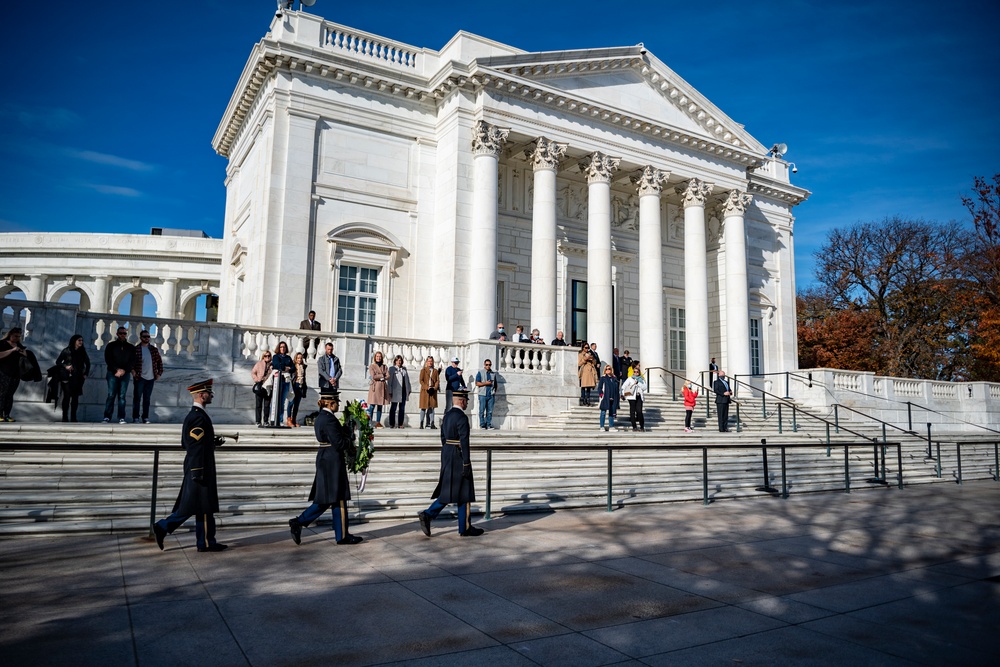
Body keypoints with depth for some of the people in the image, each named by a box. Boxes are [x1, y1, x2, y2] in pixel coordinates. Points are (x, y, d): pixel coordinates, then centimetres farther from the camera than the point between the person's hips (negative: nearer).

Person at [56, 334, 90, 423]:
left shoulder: (82, 352, 9)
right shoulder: (66, 351, -1)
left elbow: (87, 363, 18)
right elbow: (58, 362, 4)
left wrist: (85, 374, 10)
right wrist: (65, 366, -13)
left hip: (77, 378, 3)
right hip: (66, 377, -3)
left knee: (75, 397, 1)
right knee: (67, 396, -6)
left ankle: (73, 417, 6)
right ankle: (65, 417, 0)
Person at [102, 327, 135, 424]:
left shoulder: (131, 347, 12)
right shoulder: (111, 345, 8)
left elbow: (132, 361, 5)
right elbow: (108, 359, 1)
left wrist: (124, 370, -10)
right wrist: (116, 370, -12)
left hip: (125, 374, 1)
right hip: (113, 373, -1)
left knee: (122, 396, -1)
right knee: (111, 395, -5)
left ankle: (121, 418, -3)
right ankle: (107, 417, -2)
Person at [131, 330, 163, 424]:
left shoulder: (154, 349, 10)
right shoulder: (135, 349, 0)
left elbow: (159, 361, 14)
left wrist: (159, 373, 7)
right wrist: (132, 370, -15)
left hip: (151, 378, 3)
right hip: (140, 377, -3)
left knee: (147, 398, 8)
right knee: (137, 397, 0)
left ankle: (145, 417, 12)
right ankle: (135, 417, 5)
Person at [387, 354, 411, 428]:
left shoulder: (404, 369, 17)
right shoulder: (392, 368, 1)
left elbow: (407, 379, 17)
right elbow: (390, 380, -3)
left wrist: (409, 389, 11)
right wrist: (390, 392, -10)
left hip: (403, 391, 5)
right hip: (396, 391, -5)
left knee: (402, 408, 5)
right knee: (393, 408, 0)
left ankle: (400, 424, 9)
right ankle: (392, 424, 4)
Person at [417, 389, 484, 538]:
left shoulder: (447, 415, 11)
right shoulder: (462, 417, -16)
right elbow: (464, 442, -20)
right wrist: (466, 464, -19)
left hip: (447, 455, 9)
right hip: (458, 457, -9)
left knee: (448, 492, 13)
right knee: (464, 493, 0)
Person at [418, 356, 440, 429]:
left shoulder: (435, 371, 12)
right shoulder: (423, 370, 4)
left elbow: (437, 380, 8)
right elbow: (421, 380, -3)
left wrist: (435, 387, -9)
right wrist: (427, 387, -14)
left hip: (433, 391, 3)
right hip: (424, 391, -3)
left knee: (432, 407, 1)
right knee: (424, 407, -2)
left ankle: (431, 424, 2)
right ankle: (421, 423, 4)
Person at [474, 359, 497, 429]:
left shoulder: (493, 374, 17)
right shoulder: (480, 373, 4)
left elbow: (495, 384, 23)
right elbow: (477, 383, -4)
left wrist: (495, 392, 11)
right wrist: (486, 383, -10)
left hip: (491, 395, 3)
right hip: (483, 394, -3)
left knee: (490, 411, 2)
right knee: (482, 410, -3)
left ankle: (489, 425, 6)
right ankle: (482, 425, 3)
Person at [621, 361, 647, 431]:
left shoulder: (642, 379, 14)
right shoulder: (630, 379, 7)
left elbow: (644, 387, -1)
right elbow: (623, 386, 0)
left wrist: (638, 383, -10)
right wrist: (623, 394, -9)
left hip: (639, 397, 1)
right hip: (632, 397, -1)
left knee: (639, 411, -10)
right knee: (632, 411, -2)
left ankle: (642, 426, 0)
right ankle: (634, 426, 3)